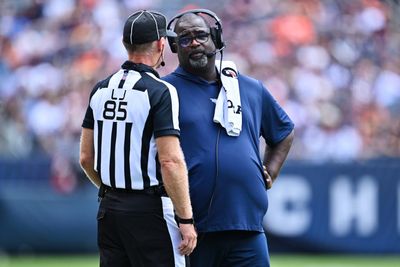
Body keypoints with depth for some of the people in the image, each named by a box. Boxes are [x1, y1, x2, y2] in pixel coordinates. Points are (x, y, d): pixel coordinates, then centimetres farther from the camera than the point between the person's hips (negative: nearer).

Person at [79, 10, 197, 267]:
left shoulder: (101, 90, 9)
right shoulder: (160, 91, -11)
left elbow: (86, 158, 13)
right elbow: (170, 161, -18)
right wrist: (186, 219, -15)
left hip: (109, 208, 7)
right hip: (149, 210, -7)